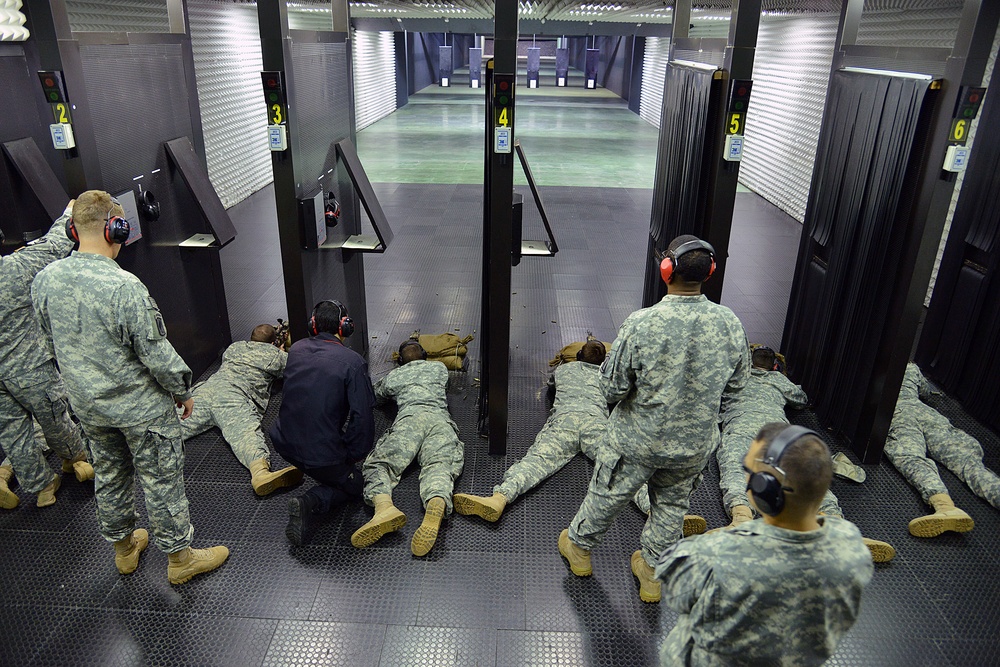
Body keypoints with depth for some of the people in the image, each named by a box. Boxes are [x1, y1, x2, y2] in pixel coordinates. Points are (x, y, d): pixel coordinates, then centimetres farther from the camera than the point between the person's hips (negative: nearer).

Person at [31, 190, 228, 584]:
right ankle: (179, 557, 25)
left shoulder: (44, 281, -7)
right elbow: (156, 354, -23)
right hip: (141, 407, -7)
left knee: (109, 476, 24)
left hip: (86, 404, 7)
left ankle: (123, 546, 44)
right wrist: (183, 391, -6)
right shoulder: (124, 287, -29)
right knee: (161, 481, 9)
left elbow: (52, 338, 8)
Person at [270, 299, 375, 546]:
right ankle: (312, 502, -8)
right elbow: (363, 415, -19)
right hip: (322, 454, -8)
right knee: (354, 485, 17)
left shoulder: (296, 349, 2)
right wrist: (354, 455, -4)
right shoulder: (353, 361, -16)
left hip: (283, 443, 8)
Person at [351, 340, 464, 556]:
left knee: (378, 463, -10)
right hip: (440, 418, 1)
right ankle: (436, 507, -58)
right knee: (439, 466, -23)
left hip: (408, 418, -1)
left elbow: (376, 394, 53)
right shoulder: (439, 367, 35)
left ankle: (384, 506, -45)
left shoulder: (393, 375, 32)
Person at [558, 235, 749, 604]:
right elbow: (735, 385, -1)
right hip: (695, 443, 3)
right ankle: (652, 573, 42)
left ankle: (579, 547, 46)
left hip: (637, 439, -3)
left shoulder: (641, 324, -28)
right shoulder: (729, 323, -15)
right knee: (672, 506, 25)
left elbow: (612, 388, -20)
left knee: (606, 495, 21)